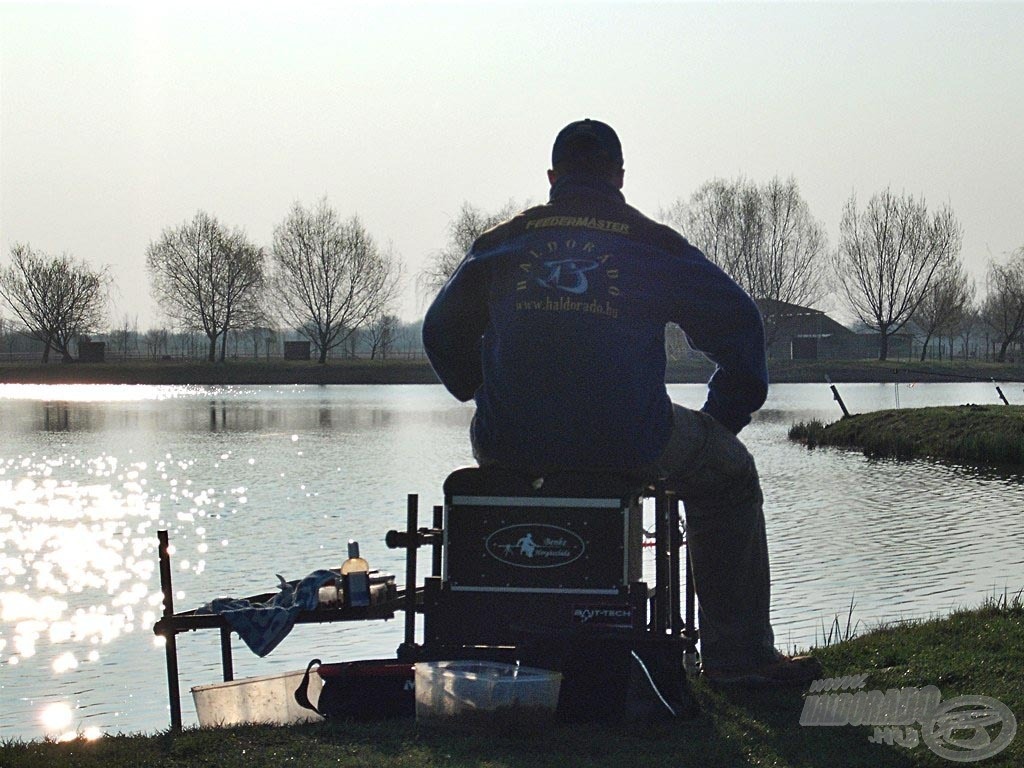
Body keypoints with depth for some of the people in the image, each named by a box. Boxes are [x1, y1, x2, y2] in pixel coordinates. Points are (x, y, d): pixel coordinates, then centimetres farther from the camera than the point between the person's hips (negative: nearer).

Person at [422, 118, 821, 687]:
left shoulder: (500, 243, 11)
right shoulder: (652, 244, 4)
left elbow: (442, 331, 20)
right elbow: (738, 324, 6)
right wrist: (728, 416, 19)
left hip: (511, 443, 3)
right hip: (627, 443, -3)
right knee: (728, 473, 24)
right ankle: (738, 655, 19)